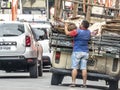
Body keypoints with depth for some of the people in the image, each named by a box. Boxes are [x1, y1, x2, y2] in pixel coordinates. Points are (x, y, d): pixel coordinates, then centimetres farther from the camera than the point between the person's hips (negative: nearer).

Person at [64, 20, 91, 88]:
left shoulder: (77, 31, -12)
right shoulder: (88, 32, 6)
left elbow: (67, 33, -3)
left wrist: (66, 27, 15)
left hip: (77, 51, -5)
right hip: (85, 52, 5)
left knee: (75, 68, -2)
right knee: (84, 68, 2)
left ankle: (73, 83, -6)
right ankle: (84, 84, 0)